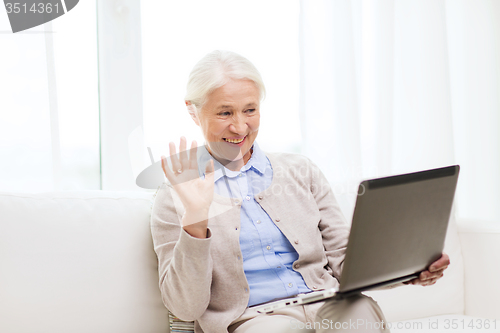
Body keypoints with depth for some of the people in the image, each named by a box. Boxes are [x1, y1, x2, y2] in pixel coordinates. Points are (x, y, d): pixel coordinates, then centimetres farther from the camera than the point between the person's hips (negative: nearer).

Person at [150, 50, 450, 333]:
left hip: (328, 309, 3)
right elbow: (186, 307, -2)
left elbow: (343, 258, 13)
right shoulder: (175, 198, 5)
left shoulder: (300, 171, 16)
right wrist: (195, 218, -16)